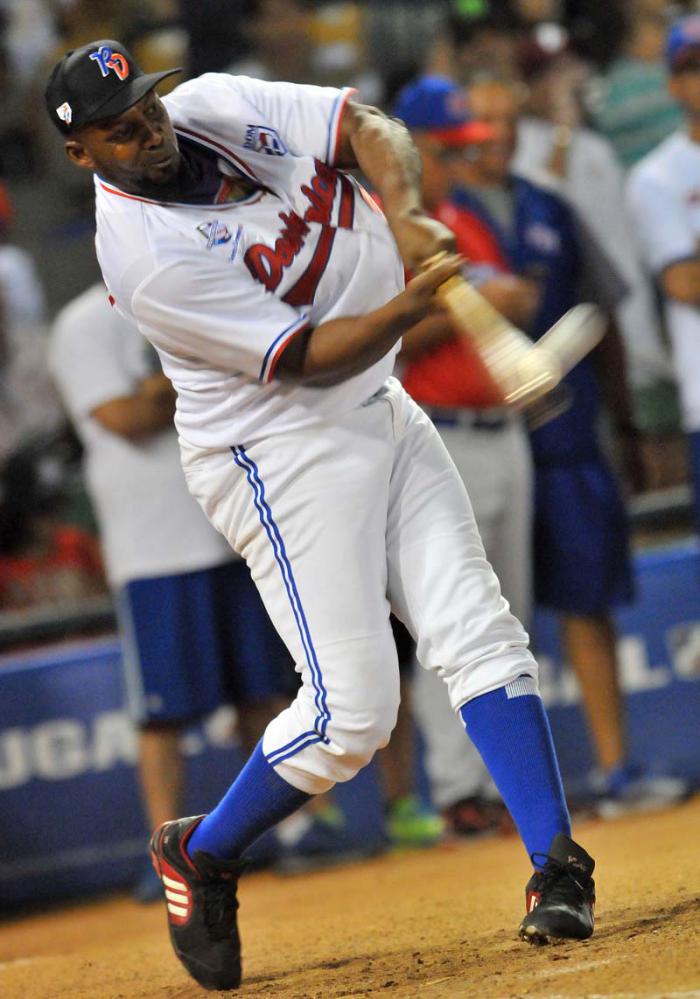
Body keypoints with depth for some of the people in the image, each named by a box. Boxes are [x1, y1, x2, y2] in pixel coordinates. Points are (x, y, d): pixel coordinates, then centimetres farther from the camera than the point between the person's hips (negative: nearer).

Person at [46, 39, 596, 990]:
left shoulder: (217, 108, -3)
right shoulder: (146, 254, -24)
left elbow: (369, 126, 0)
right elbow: (309, 360, -22)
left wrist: (403, 211, -19)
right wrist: (417, 302, -35)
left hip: (380, 412, 7)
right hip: (281, 455, -7)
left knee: (479, 633, -3)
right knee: (352, 713, -10)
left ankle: (557, 868, -2)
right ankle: (200, 856, 13)